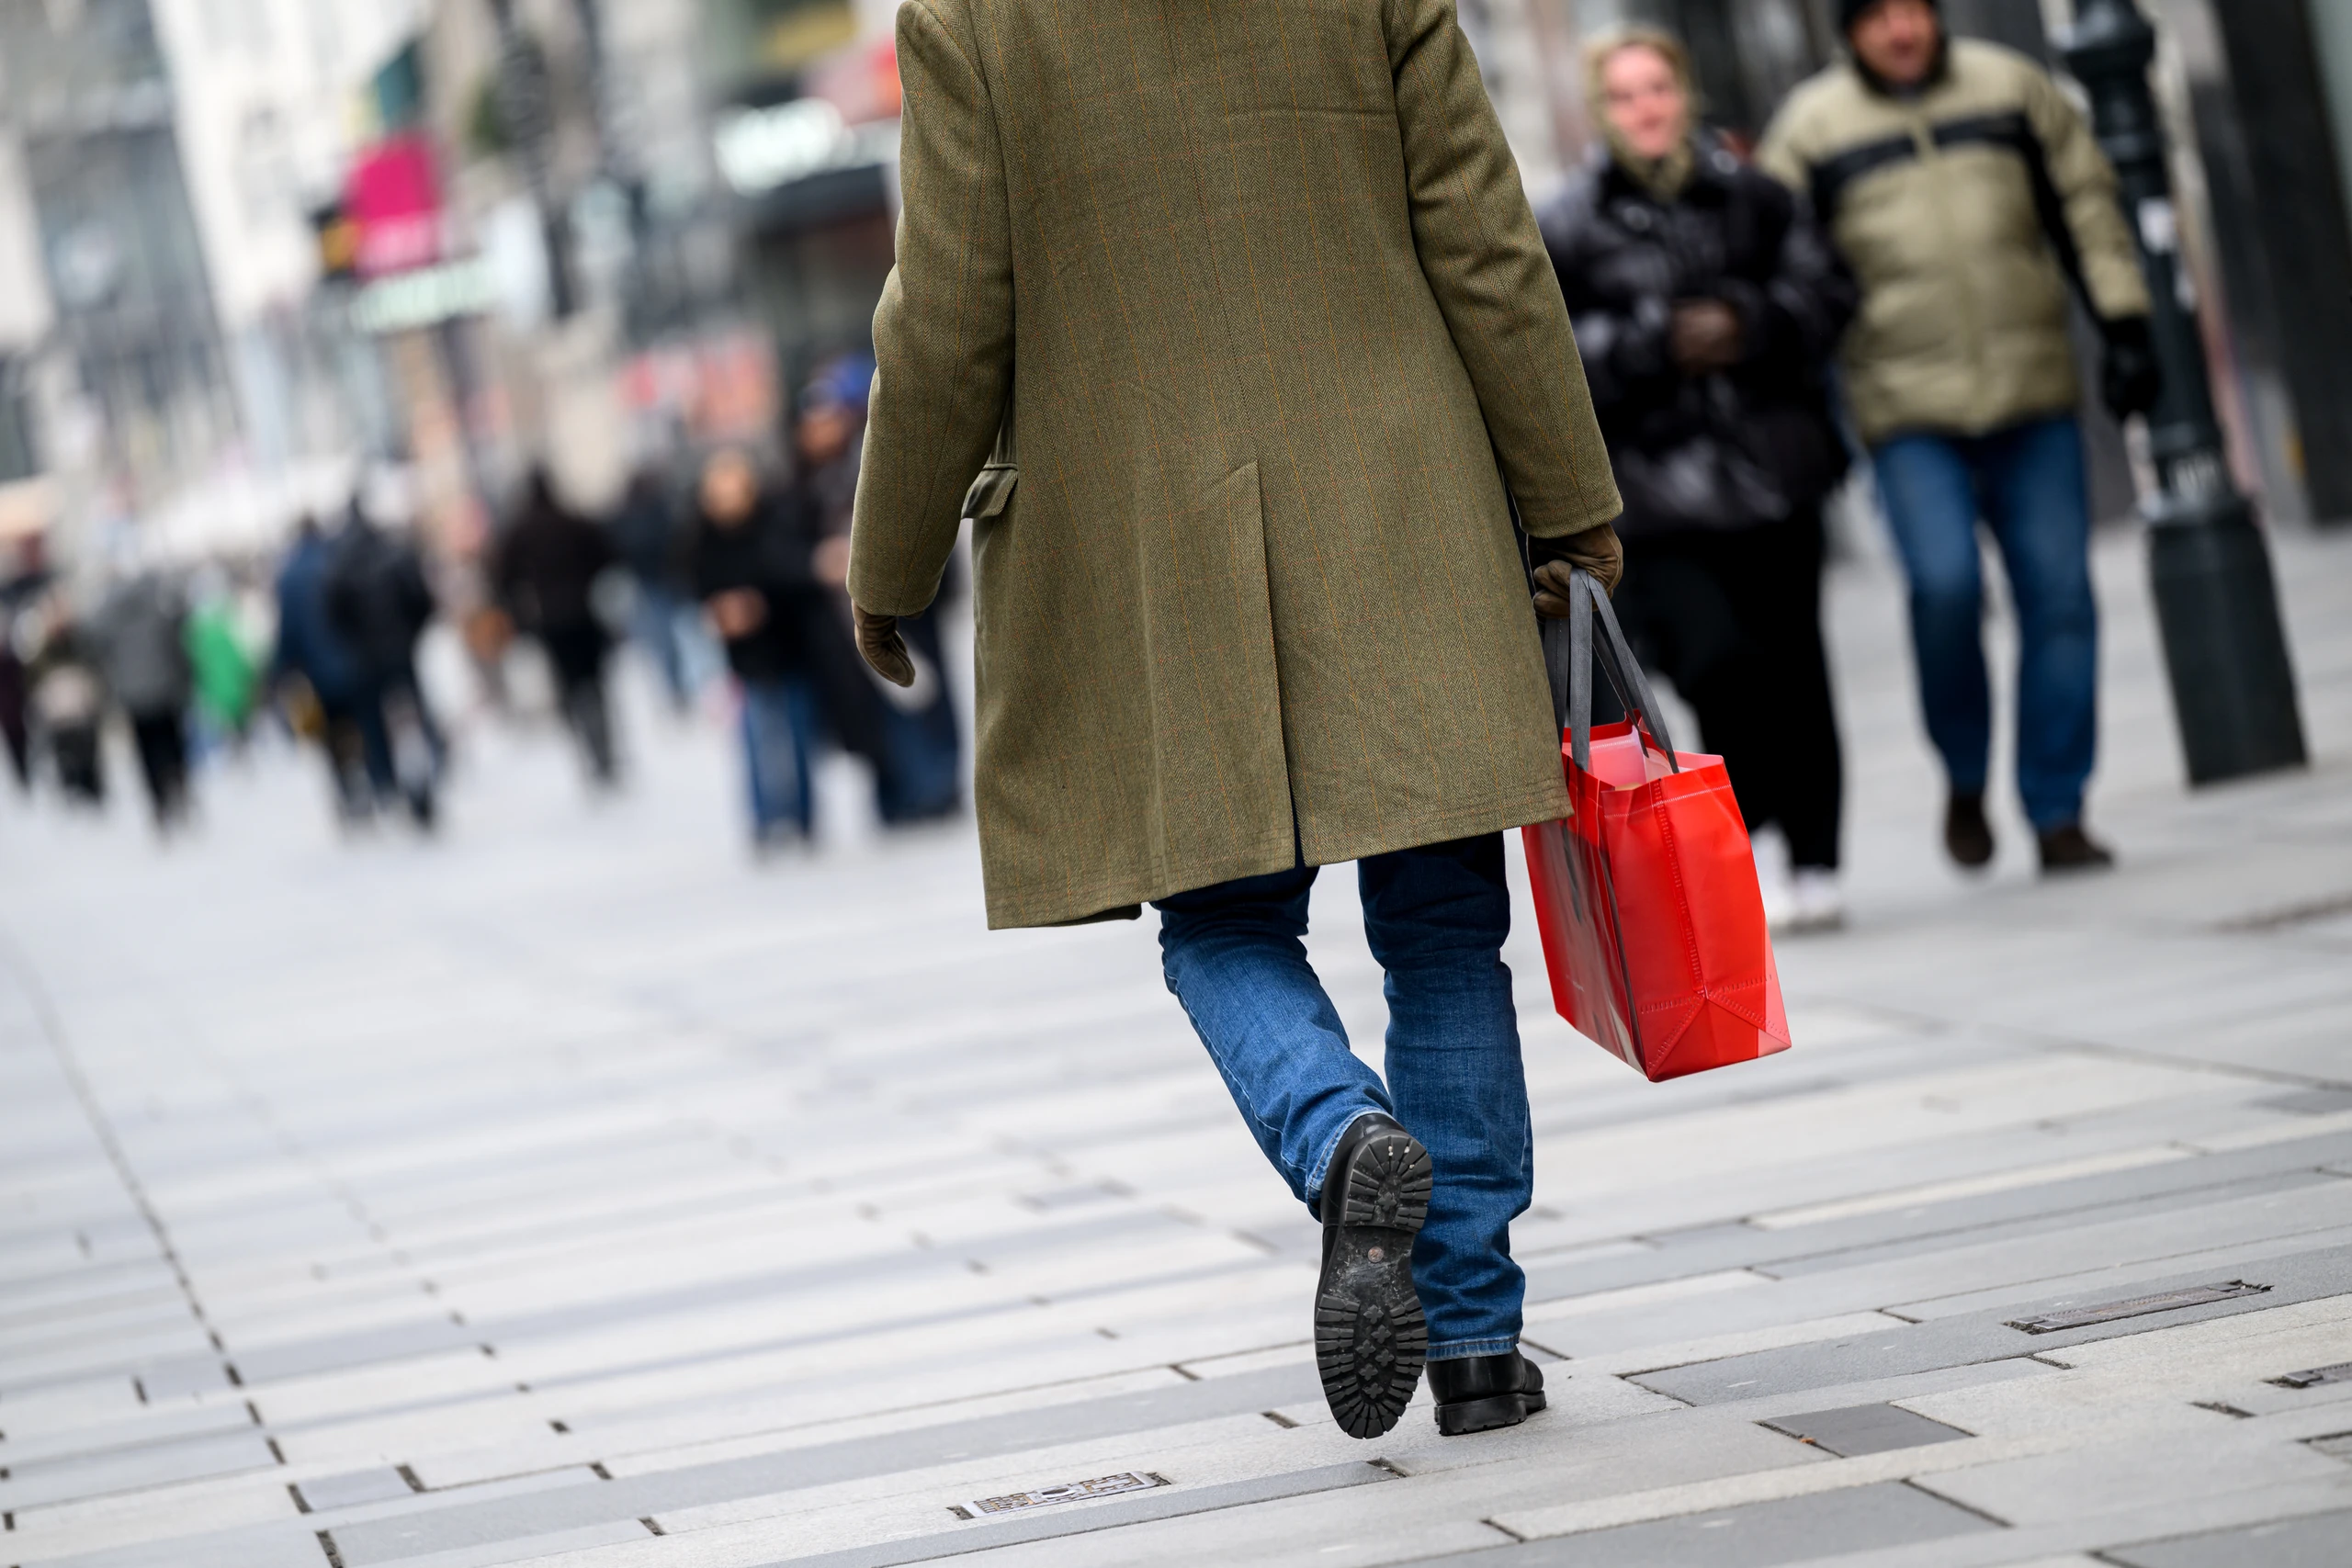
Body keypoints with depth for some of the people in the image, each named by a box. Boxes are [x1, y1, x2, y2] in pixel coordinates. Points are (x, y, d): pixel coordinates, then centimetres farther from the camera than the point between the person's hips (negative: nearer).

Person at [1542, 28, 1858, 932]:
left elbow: (1822, 292, 7)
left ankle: (1813, 864, 14)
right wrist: (1659, 343, -14)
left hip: (1771, 473, 2)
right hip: (1656, 492, -2)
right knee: (1715, 658, -18)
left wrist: (1746, 324, -10)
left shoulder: (1752, 198, 8)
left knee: (1790, 668, 3)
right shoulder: (1569, 231, 2)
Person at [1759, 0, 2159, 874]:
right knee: (1944, 583, -18)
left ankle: (2058, 815, 7)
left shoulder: (2011, 89, 8)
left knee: (2058, 596, -1)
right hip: (1907, 411, -2)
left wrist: (2125, 328, 7)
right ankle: (1964, 779, 6)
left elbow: (2086, 207, 13)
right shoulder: (1812, 129, 2)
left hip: (2033, 397, 2)